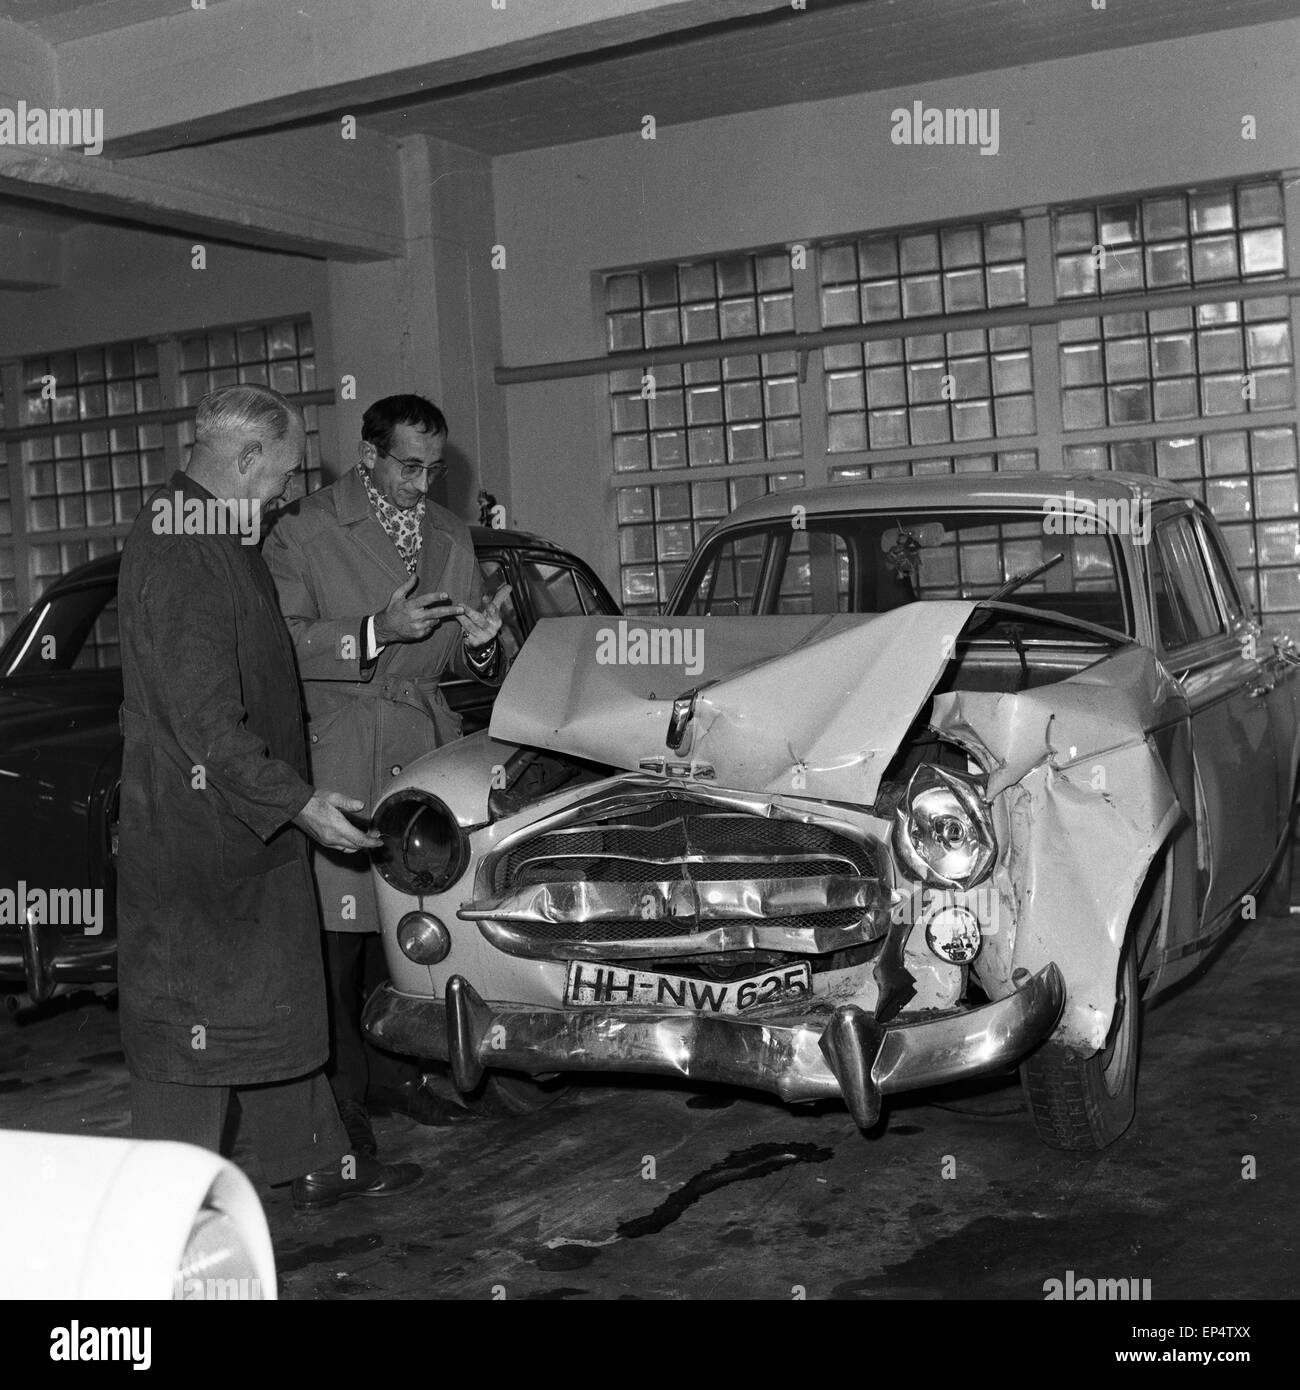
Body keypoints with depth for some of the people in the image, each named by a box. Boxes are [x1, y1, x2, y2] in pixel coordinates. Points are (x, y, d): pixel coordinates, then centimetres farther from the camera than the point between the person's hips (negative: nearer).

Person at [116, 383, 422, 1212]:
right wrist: (297, 802, -24)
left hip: (249, 830, 11)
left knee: (280, 1002, 18)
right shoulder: (182, 553, -22)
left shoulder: (217, 537, 12)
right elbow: (202, 720, -25)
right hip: (197, 838, -11)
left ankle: (318, 1165, 32)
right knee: (193, 1022, 0)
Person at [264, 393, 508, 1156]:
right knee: (338, 928, -5)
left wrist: (483, 641, -4)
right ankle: (334, 1093, 5)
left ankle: (392, 1071, 22)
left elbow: (471, 662, 19)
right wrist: (377, 631, -20)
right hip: (338, 746, -5)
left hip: (426, 749, 5)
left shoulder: (452, 537, 15)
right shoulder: (305, 530, -2)